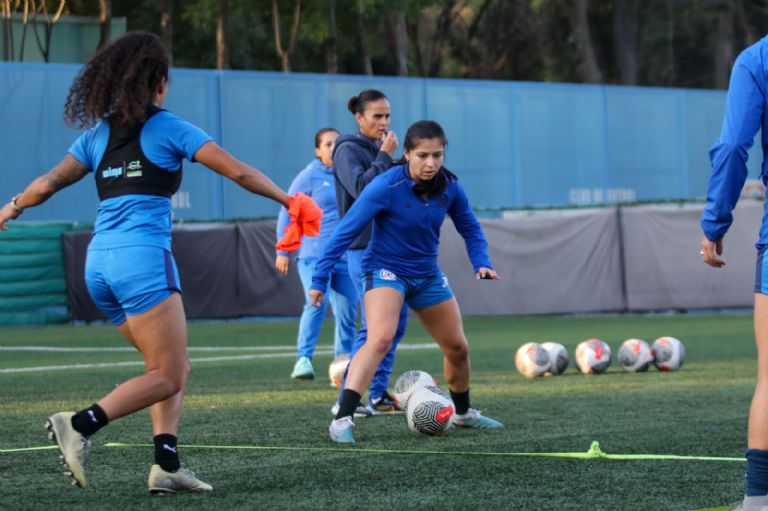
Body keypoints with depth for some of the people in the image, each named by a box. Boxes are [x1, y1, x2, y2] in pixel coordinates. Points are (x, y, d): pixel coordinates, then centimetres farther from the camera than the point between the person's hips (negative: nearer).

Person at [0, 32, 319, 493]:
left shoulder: (97, 133, 15)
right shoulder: (169, 128, 0)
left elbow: (48, 184, 17)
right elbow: (238, 171, -1)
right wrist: (288, 199, 11)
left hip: (99, 260, 7)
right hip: (142, 256, -7)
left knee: (174, 368, 13)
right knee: (167, 377, -6)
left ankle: (167, 465, 0)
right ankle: (80, 424, -22)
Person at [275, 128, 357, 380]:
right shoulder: (309, 177, -2)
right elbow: (287, 211, 2)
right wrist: (283, 250, -1)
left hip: (345, 256, 5)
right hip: (314, 255, -5)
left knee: (347, 312, 3)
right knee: (316, 302, -22)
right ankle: (303, 359, -19)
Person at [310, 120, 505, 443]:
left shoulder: (449, 188, -8)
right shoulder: (386, 186, -24)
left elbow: (470, 229, 8)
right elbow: (346, 231, -20)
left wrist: (482, 263, -9)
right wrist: (320, 278, -19)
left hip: (427, 276, 6)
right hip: (385, 270, -6)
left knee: (458, 348, 14)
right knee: (380, 340, -30)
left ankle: (464, 413, 40)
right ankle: (342, 419, -32)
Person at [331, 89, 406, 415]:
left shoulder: (379, 149, 16)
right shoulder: (348, 150, -8)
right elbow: (361, 188, -23)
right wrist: (385, 156, -18)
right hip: (364, 248, -9)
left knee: (397, 319, 8)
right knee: (375, 326, -14)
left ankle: (379, 395, 14)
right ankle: (346, 400, -10)